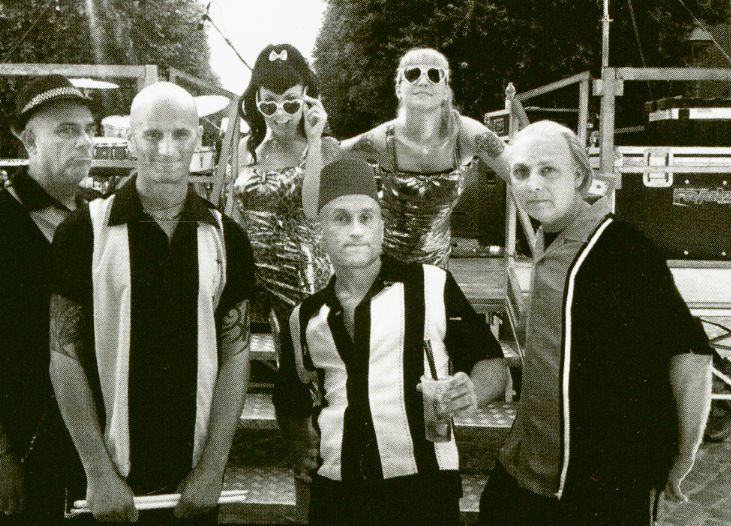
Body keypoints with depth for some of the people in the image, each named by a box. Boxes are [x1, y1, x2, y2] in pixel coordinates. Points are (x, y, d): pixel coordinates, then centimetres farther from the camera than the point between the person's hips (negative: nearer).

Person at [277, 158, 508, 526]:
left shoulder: (431, 286, -1)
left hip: (422, 488, -3)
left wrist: (470, 392, -16)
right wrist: (303, 442, 5)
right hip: (336, 493, 3)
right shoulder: (307, 318, 10)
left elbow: (492, 365, 4)